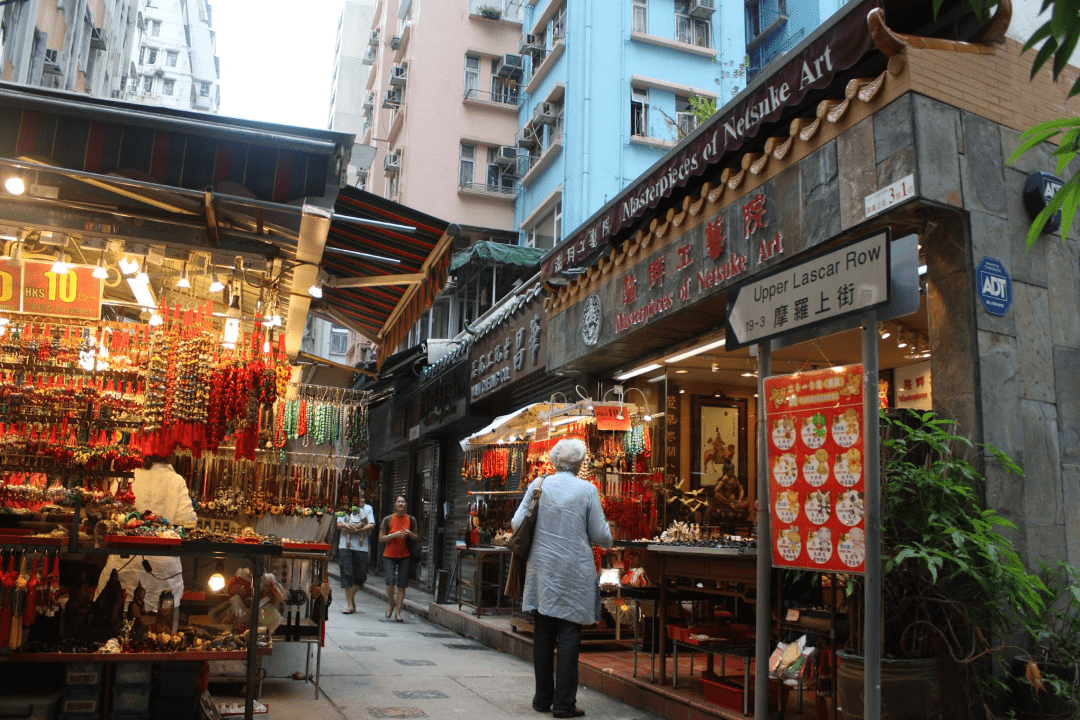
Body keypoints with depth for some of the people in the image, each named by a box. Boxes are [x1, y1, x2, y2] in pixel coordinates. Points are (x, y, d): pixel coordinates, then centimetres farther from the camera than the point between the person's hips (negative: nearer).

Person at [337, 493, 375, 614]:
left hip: (361, 547, 1)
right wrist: (348, 526, -17)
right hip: (345, 546, -1)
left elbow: (371, 525, -1)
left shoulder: (367, 508, 12)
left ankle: (351, 596, 25)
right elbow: (339, 524, 2)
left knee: (361, 576, 0)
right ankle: (350, 604, 3)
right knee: (347, 574, -4)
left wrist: (357, 529, -13)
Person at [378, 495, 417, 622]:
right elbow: (381, 538, -1)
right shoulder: (388, 519, -1)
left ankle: (398, 612, 9)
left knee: (402, 585, -1)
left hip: (404, 556, 2)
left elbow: (416, 538, 13)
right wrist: (394, 535, -16)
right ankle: (391, 604, 12)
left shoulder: (411, 520, 5)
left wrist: (409, 534, -9)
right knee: (390, 581, -16)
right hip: (389, 556, -2)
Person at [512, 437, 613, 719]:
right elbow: (600, 535, -3)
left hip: (542, 567, 3)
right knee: (569, 636, 3)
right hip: (574, 571, -3)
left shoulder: (538, 485, 0)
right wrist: (608, 541, 20)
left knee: (543, 635, 11)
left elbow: (517, 523, 2)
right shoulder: (587, 490, -6)